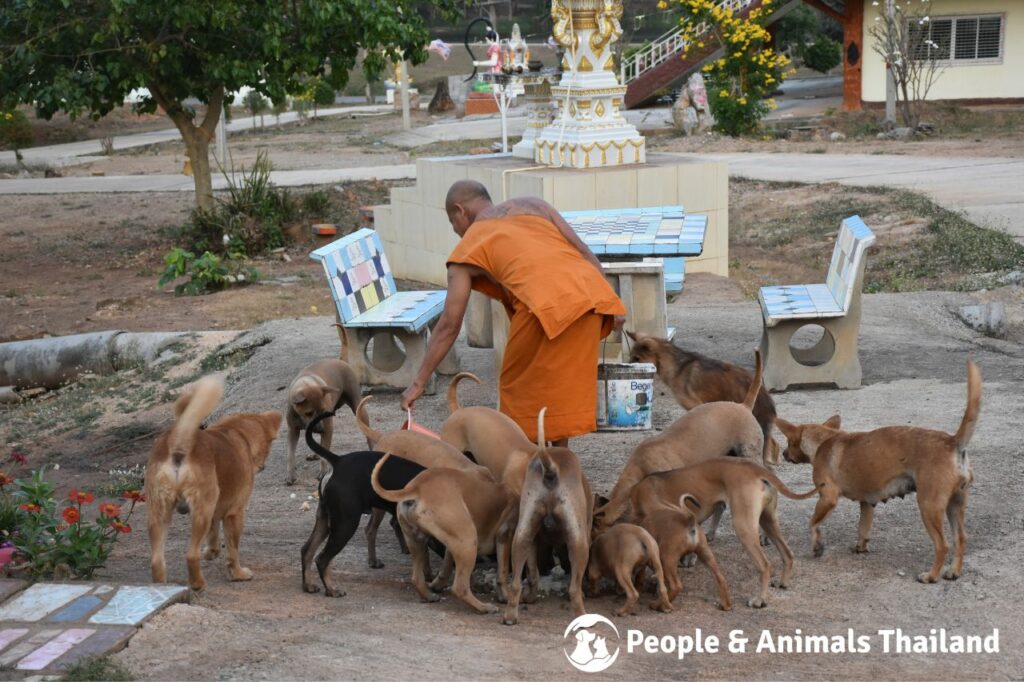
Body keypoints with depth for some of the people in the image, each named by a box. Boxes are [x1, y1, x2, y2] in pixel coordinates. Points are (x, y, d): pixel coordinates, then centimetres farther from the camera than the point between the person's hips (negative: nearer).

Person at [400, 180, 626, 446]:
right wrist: (611, 302, 15)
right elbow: (585, 252, 17)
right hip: (592, 290, 6)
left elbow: (449, 325, 13)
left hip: (548, 303, -5)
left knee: (521, 389, 14)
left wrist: (419, 383, 17)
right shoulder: (534, 205, 28)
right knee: (560, 385, 21)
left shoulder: (467, 248, 16)